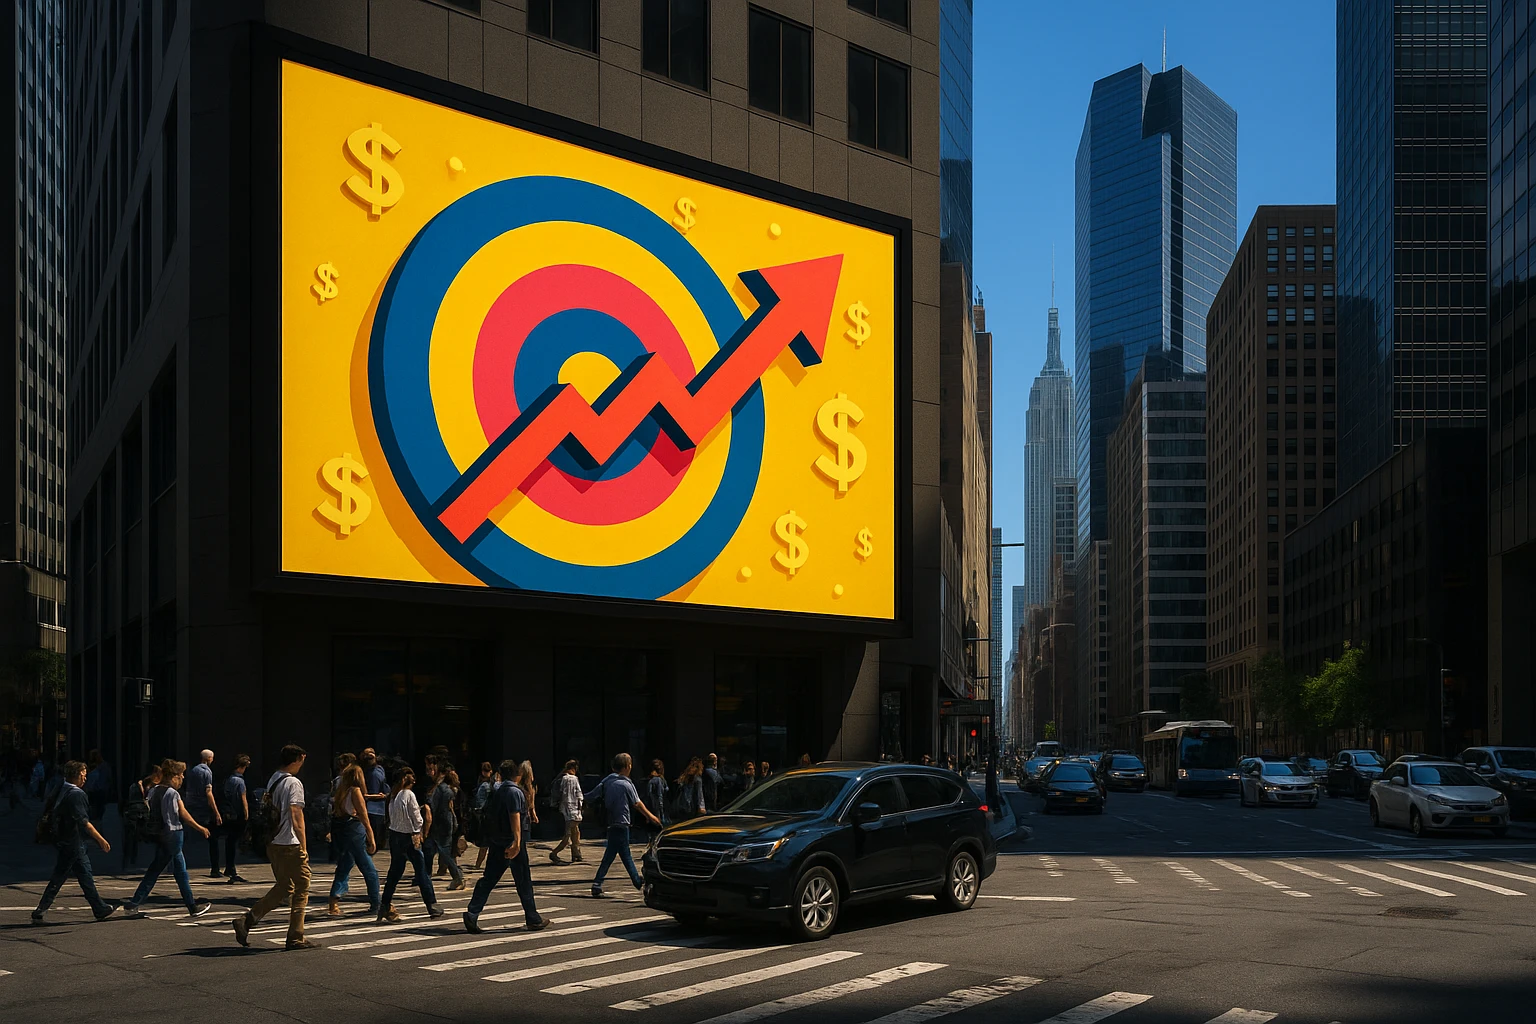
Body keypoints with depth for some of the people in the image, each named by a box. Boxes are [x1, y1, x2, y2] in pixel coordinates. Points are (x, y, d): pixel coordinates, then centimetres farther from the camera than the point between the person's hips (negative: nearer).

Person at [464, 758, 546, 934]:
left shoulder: (496, 791, 11)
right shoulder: (515, 792, -12)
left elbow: (487, 814, 18)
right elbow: (515, 817, -22)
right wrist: (517, 842, -28)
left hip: (496, 842, 7)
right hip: (512, 842, -7)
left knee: (488, 879, 6)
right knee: (524, 881, 3)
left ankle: (472, 913, -7)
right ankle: (533, 920, 11)